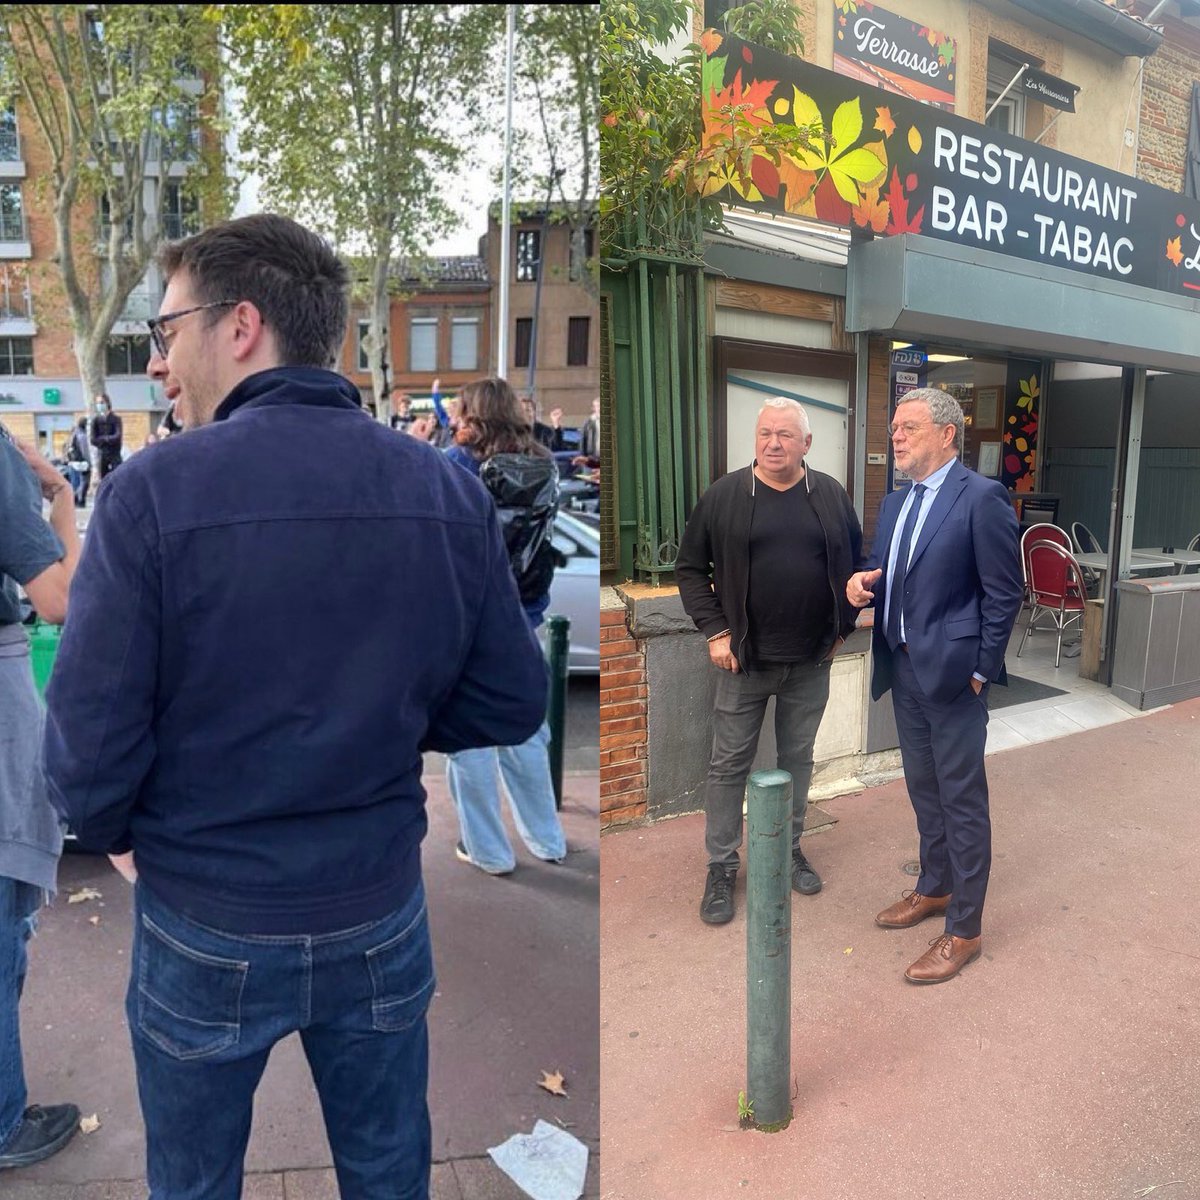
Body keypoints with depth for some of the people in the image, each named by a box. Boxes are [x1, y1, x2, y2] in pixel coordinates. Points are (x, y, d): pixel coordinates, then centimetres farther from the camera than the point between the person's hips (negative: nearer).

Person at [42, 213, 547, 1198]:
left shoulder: (154, 492, -19)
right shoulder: (448, 489, -9)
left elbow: (91, 736, -17)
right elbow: (511, 705, -5)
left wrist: (112, 833, 5)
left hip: (208, 930, -2)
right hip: (383, 920, 3)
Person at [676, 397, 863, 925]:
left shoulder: (831, 496, 2)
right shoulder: (724, 496, -5)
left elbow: (854, 563, 13)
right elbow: (690, 568, 0)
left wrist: (842, 626, 7)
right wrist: (715, 631, -7)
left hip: (811, 661, 2)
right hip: (744, 659, -2)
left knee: (797, 757, 15)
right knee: (729, 763, 5)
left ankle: (790, 848, 34)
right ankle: (721, 866, 19)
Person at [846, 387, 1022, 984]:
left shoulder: (982, 497, -13)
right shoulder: (894, 503, 11)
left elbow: (1004, 593, -12)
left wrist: (981, 671, -12)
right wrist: (863, 586, -5)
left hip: (952, 672, -7)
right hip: (902, 668, 8)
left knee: (962, 800, 3)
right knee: (924, 790, 20)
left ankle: (964, 929, 17)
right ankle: (934, 888, 39)